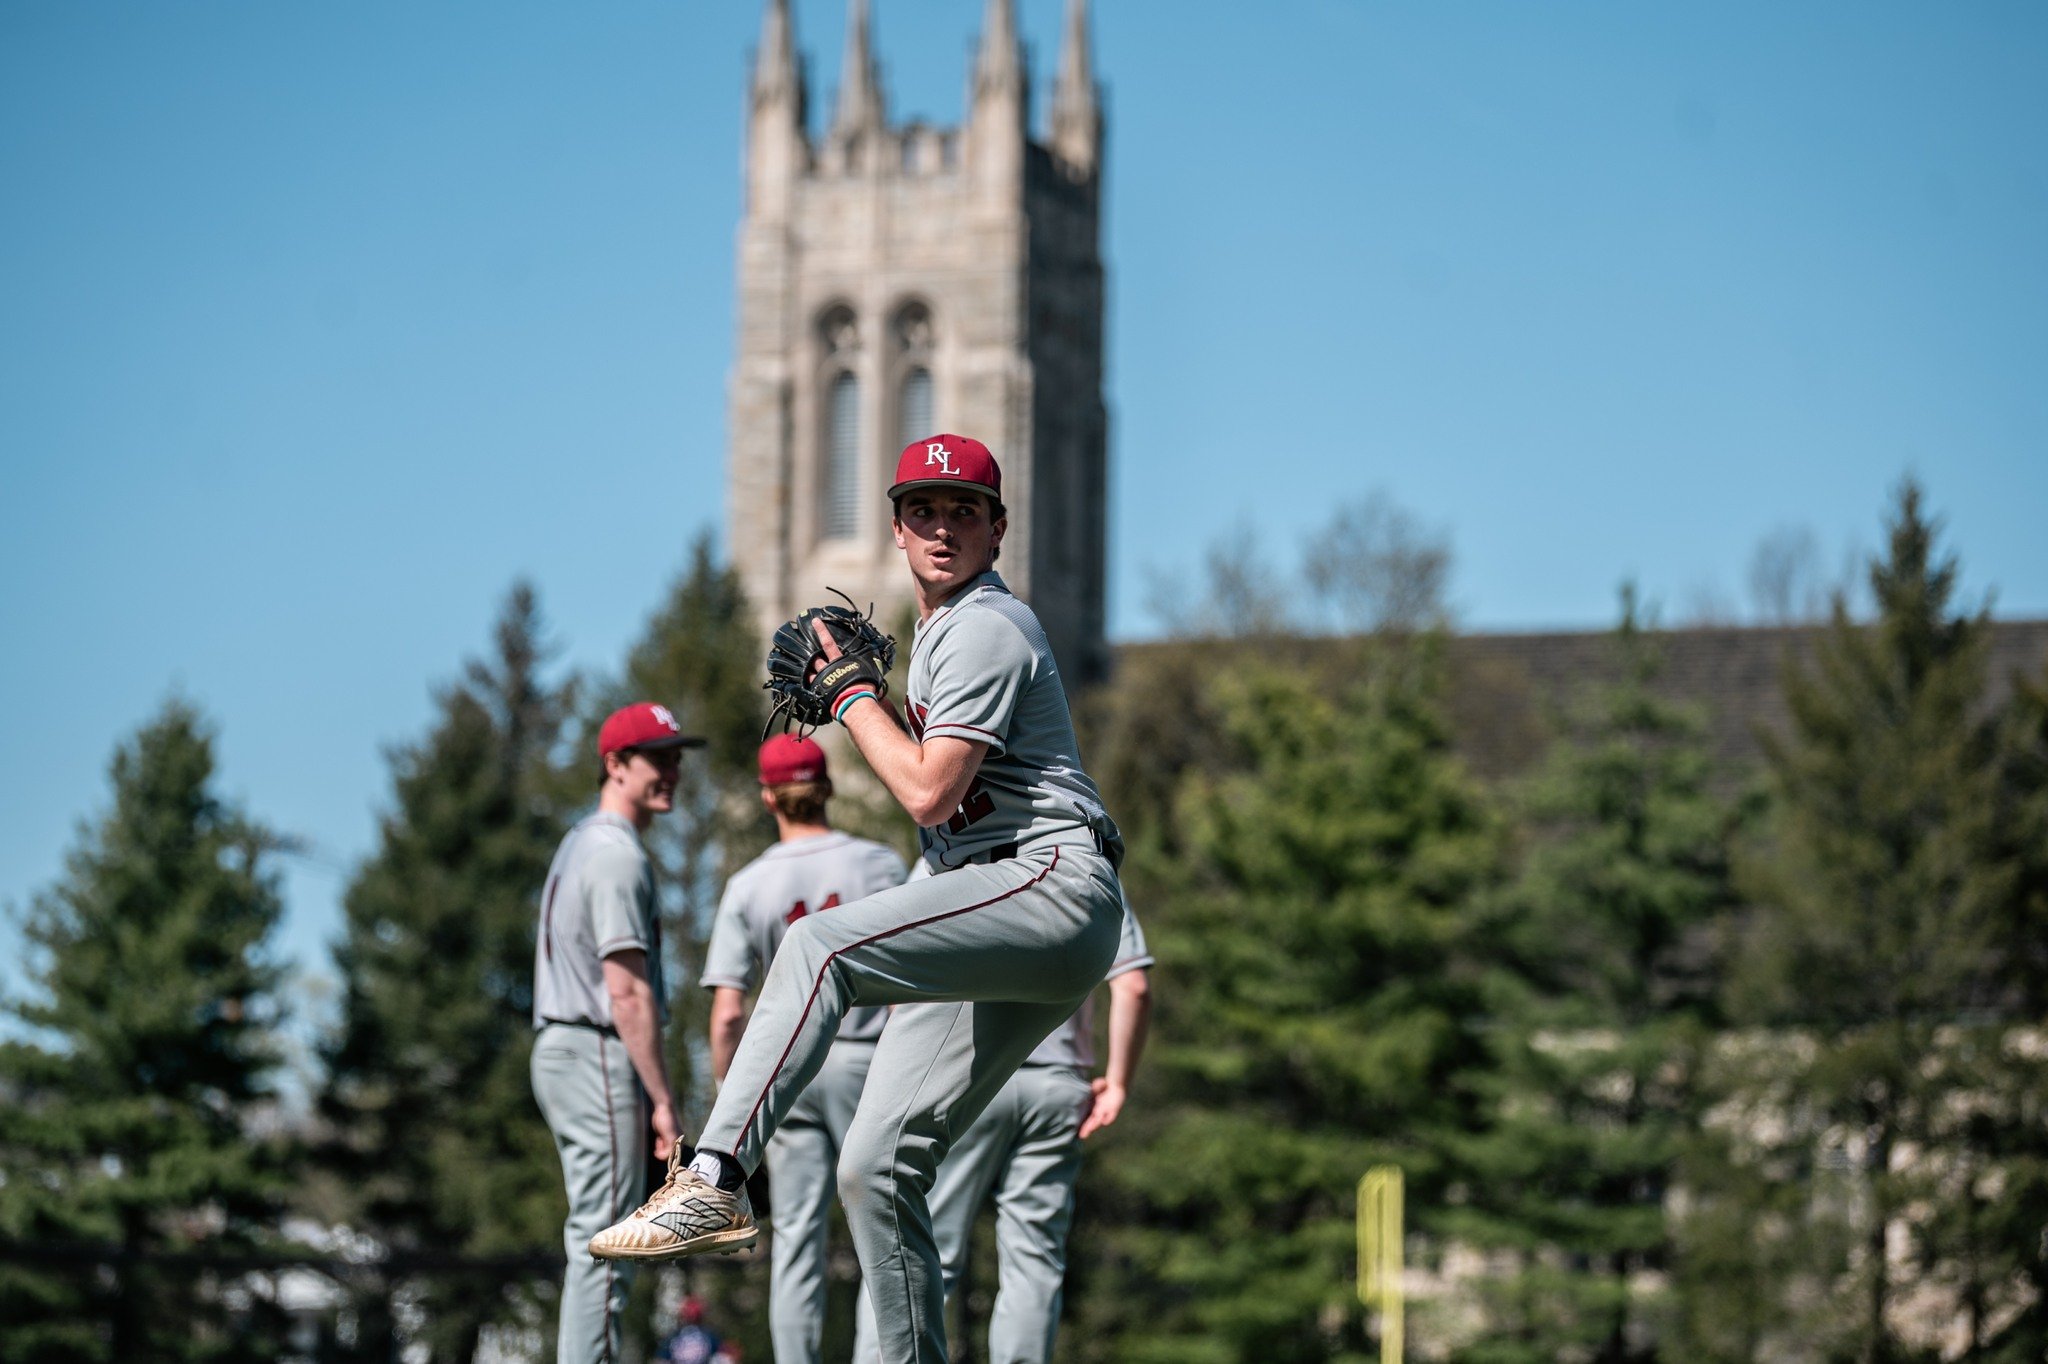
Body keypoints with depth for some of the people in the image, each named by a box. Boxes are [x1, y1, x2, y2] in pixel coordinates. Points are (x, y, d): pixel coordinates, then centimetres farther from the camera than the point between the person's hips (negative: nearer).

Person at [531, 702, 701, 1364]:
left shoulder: (578, 845, 19)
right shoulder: (619, 855, -14)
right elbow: (628, 991, -20)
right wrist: (663, 1099, -19)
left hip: (558, 1052, 10)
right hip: (600, 1059, -10)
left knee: (594, 1236, 14)